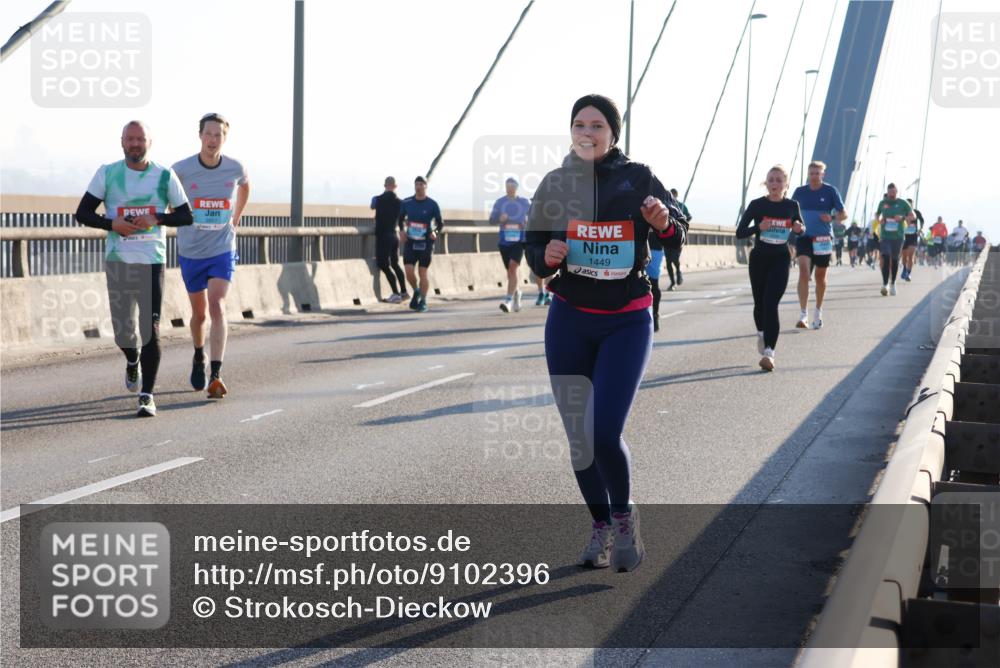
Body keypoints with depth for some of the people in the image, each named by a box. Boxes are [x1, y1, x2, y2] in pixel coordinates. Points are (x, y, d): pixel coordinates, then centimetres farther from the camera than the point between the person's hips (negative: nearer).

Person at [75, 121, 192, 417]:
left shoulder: (165, 176, 2)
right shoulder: (107, 174, 4)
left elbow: (186, 216, 6)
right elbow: (82, 213, 5)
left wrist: (156, 219, -12)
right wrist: (112, 224, -12)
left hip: (152, 262, -1)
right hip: (117, 261, 1)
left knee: (151, 329, -9)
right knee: (123, 331, 5)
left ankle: (147, 396, -6)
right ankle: (133, 361, 41)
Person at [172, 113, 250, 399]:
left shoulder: (235, 168, -6)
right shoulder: (181, 170, -12)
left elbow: (245, 186, 19)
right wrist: (179, 219, 5)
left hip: (223, 250, -1)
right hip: (191, 252, 1)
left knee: (217, 306, -17)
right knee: (199, 312, 11)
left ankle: (216, 375, -22)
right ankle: (199, 359, 40)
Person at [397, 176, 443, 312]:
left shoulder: (432, 205, -5)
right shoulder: (406, 203, 2)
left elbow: (440, 223, 2)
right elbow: (401, 218, 17)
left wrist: (435, 232, -16)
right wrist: (402, 230, 0)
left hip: (425, 243, -2)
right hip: (410, 242, 2)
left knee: (423, 272, 0)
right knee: (409, 271, -8)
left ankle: (423, 301, 12)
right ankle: (416, 291, 21)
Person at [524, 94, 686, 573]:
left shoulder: (638, 179, -7)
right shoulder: (555, 184, -1)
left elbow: (677, 232, -2)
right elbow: (533, 246, 5)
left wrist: (664, 221, -25)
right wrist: (546, 258, -18)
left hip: (627, 323, -2)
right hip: (569, 322, 3)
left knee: (606, 434, -14)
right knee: (579, 438, 6)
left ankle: (625, 517, 14)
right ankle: (601, 525, 28)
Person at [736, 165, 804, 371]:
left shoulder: (792, 206, -1)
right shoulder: (757, 205, -5)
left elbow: (802, 229, 15)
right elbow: (739, 233, -6)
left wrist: (800, 229, -9)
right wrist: (758, 227, -23)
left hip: (780, 261, -1)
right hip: (758, 259, 1)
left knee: (771, 303, -15)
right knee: (760, 303, 12)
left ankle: (769, 352, -21)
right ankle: (762, 333, 44)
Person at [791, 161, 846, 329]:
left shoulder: (830, 191, -2)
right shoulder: (800, 192, 4)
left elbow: (843, 214, -2)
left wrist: (832, 217, -21)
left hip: (823, 239, 0)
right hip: (804, 237, 0)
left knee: (820, 276, 11)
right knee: (804, 271, -17)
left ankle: (818, 312, 31)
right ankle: (803, 315, -21)